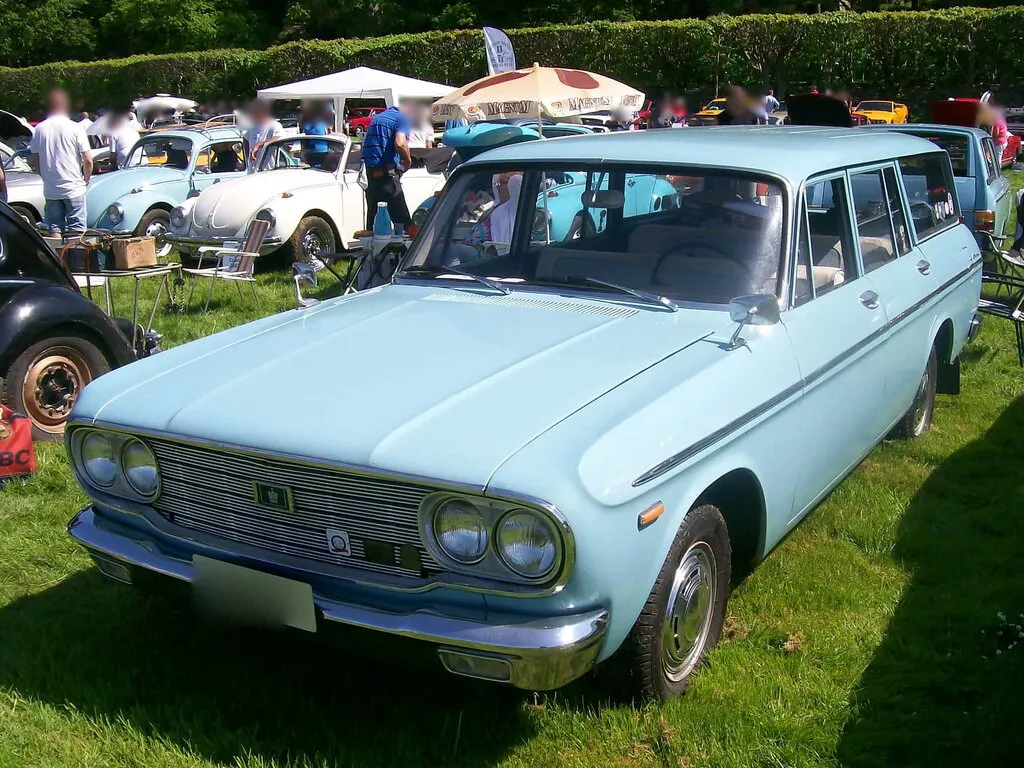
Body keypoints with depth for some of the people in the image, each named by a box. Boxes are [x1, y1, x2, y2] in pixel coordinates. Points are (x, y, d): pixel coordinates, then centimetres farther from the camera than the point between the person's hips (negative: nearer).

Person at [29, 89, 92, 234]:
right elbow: (88, 160, -10)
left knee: (54, 230, 11)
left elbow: (34, 162, 6)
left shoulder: (39, 129, 2)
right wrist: (86, 179, 6)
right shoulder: (75, 128, -9)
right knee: (77, 232, 0)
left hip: (50, 190, 4)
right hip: (74, 188, -3)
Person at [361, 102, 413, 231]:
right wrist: (408, 160, -5)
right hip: (387, 174, -8)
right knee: (402, 219, -5)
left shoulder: (379, 116, 21)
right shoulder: (404, 119, -6)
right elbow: (399, 143, -23)